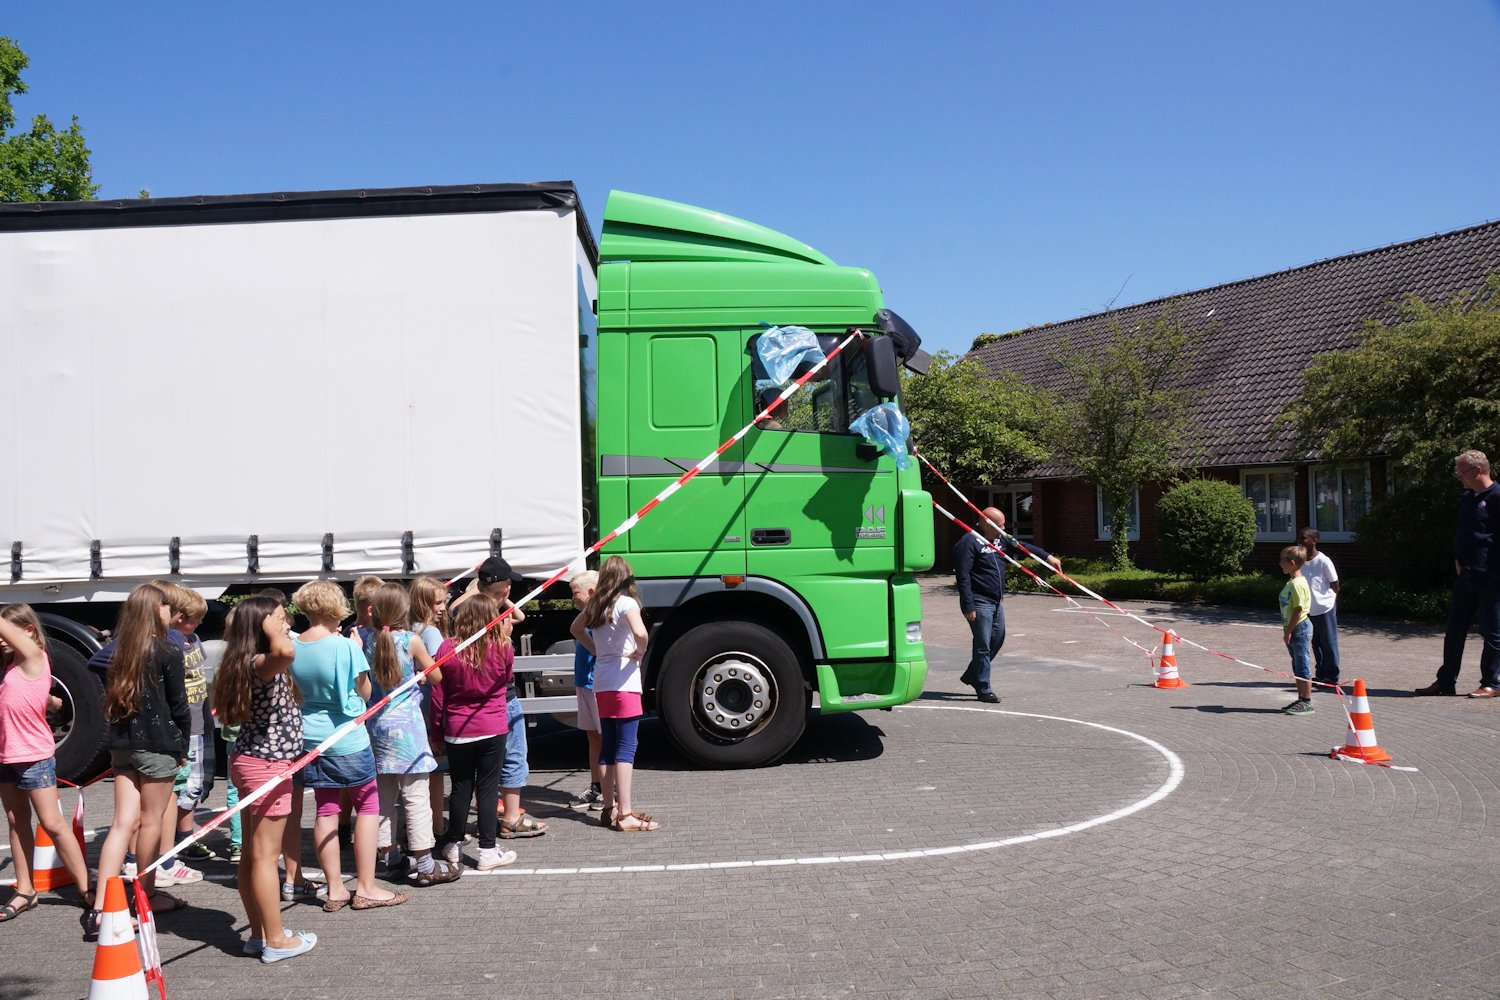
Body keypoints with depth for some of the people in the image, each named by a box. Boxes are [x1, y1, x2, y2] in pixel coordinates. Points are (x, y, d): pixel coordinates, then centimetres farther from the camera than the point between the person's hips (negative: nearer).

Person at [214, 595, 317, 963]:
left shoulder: (245, 665, 8)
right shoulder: (261, 664, -20)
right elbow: (285, 651, -46)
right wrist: (272, 630, -24)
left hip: (248, 762, 10)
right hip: (268, 765, -10)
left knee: (253, 853, 15)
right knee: (265, 854, -2)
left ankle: (259, 933, 26)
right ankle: (276, 940, 7)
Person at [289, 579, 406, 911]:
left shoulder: (293, 647, -2)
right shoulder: (345, 647, -17)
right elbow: (364, 693, -6)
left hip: (311, 738, 5)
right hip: (347, 738, -5)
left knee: (326, 810, 11)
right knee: (367, 806, 7)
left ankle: (335, 890, 16)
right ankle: (365, 888, 9)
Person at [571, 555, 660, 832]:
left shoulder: (594, 605, 10)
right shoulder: (625, 603, -11)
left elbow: (576, 629, 27)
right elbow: (640, 633, -29)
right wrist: (640, 653, -10)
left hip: (601, 684, 7)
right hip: (624, 683, -7)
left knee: (607, 746, 13)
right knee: (626, 748, -6)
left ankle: (608, 809, 19)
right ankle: (625, 815, -8)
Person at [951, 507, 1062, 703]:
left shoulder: (999, 539, 12)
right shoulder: (969, 543, -16)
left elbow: (1021, 548, 19)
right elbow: (963, 577, -20)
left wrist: (1047, 556, 8)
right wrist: (968, 606, -22)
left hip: (996, 602, 9)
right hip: (979, 604, -9)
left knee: (997, 640, 18)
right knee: (983, 646, -4)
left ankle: (971, 676, 33)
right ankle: (984, 690, 6)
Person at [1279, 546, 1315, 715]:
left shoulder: (1297, 583, -19)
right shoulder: (1291, 582, 11)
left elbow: (1298, 609, -21)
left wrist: (1289, 631, -17)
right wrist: (1287, 630, 15)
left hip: (1299, 629, -10)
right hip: (1294, 629, 10)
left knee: (1303, 667, -3)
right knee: (1297, 667, 15)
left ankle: (1307, 703, 4)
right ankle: (1301, 699, 24)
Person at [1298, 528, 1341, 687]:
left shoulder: (1323, 561, -13)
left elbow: (1335, 585, -6)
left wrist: (1329, 601, 2)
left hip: (1325, 609, -6)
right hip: (1309, 610, 6)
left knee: (1329, 643, 2)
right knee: (1316, 644, 13)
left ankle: (1331, 677, 10)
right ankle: (1320, 675, 22)